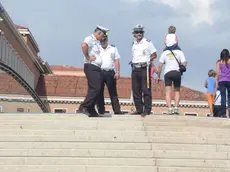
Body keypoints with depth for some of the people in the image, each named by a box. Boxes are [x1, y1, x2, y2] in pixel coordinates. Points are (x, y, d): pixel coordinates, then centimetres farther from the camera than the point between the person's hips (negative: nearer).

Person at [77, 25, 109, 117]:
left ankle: (91, 110, 12)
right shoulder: (90, 39, -8)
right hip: (91, 67, -10)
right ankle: (83, 107, -16)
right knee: (95, 88, -15)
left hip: (96, 68, 10)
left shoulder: (97, 41, 21)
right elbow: (84, 45, -31)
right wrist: (88, 57, -21)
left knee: (94, 89, 9)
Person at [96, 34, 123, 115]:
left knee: (113, 92, -1)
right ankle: (101, 110, 5)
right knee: (99, 92, 0)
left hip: (110, 72, 0)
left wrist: (117, 72, -1)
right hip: (99, 72, 0)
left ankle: (117, 110, -2)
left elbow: (117, 60, 9)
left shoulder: (113, 48, 14)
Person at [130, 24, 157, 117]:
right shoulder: (134, 44, 17)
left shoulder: (148, 42, -1)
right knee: (136, 91, 6)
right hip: (135, 69, 6)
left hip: (144, 68, -6)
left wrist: (147, 62, -5)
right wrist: (133, 63, 12)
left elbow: (154, 55, 0)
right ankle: (139, 109, 12)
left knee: (146, 90, -8)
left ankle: (147, 110, -7)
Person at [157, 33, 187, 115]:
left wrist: (158, 76, 8)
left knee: (168, 92, -1)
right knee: (177, 91, 15)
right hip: (177, 72, 0)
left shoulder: (164, 52, 7)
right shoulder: (179, 52, 4)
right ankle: (176, 108, 4)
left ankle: (170, 109, -15)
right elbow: (184, 63, -5)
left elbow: (160, 65, 3)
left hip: (167, 73, 0)